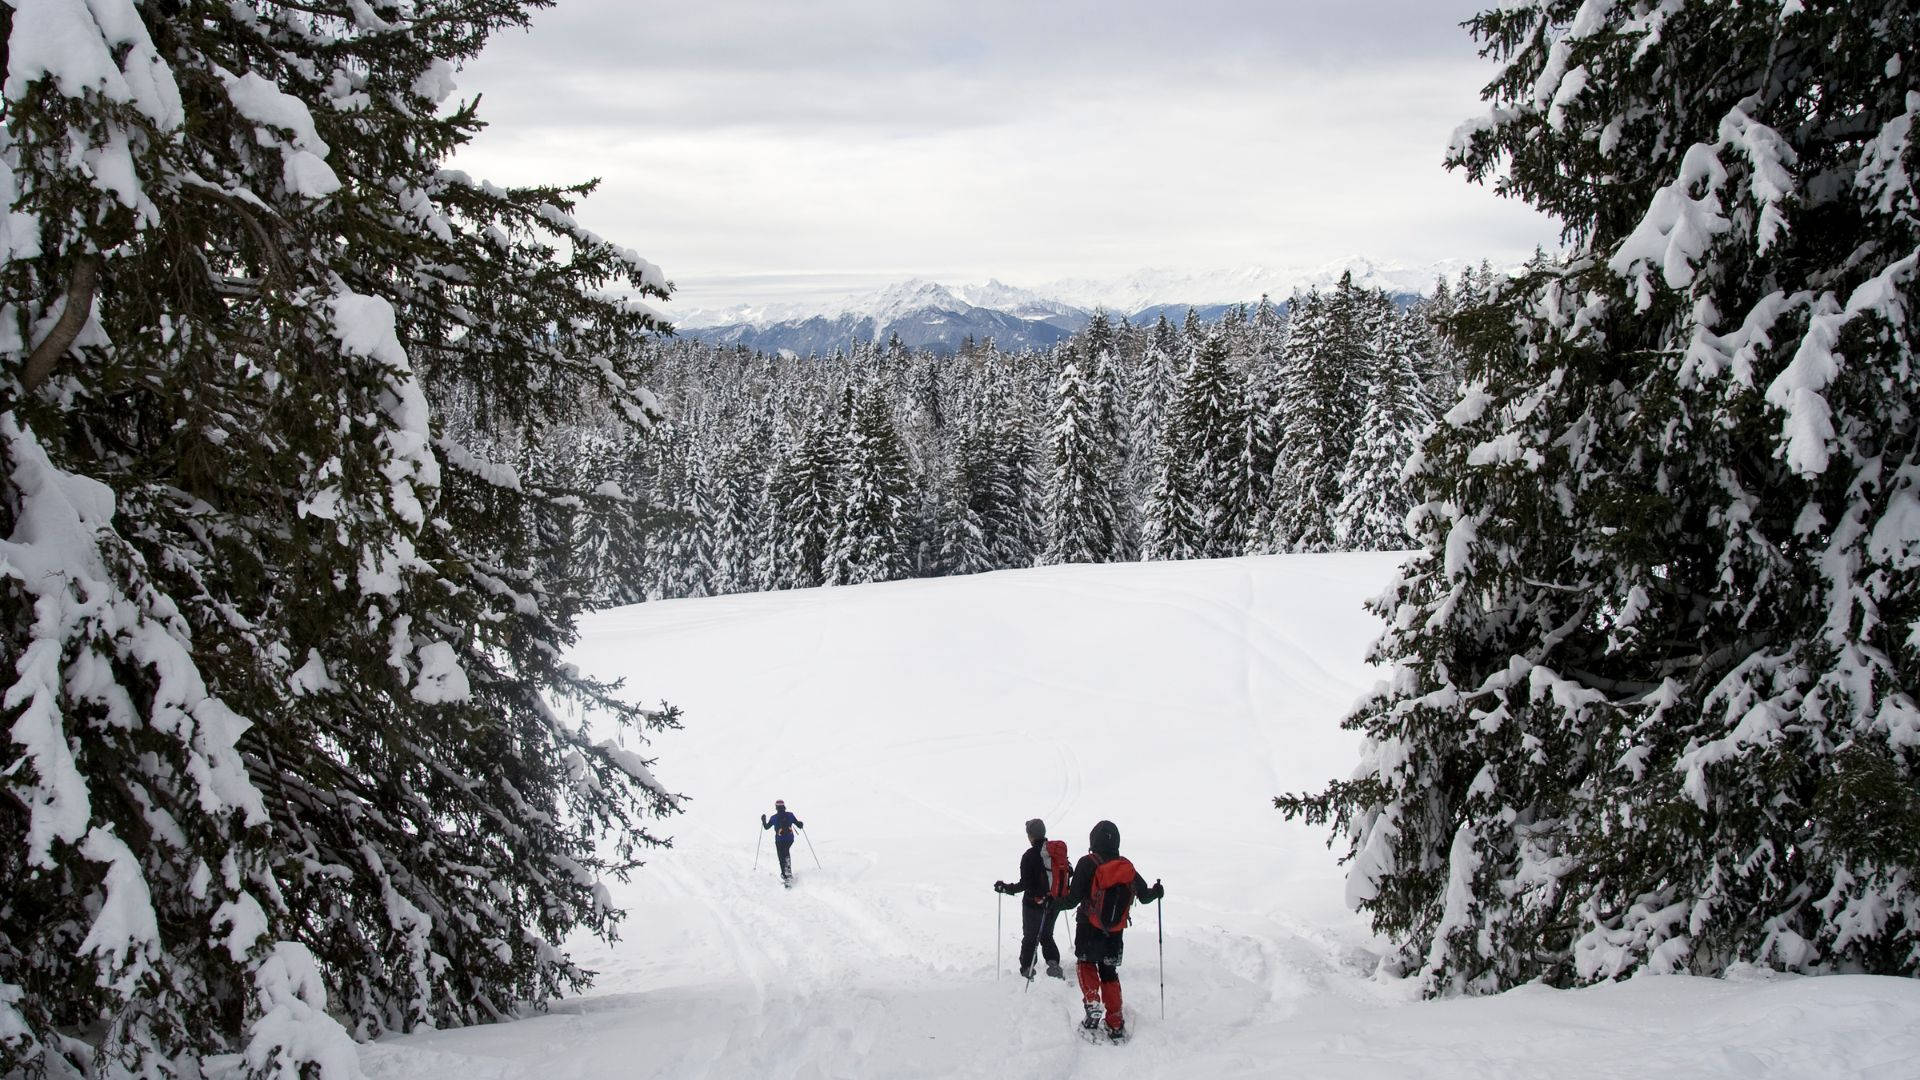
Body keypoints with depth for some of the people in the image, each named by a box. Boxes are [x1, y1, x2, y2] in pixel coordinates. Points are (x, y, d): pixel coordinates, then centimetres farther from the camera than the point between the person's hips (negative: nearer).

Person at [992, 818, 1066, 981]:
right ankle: (1053, 963, 1)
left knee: (1030, 937, 13)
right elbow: (1066, 873, 5)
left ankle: (1027, 970, 16)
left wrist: (1005, 887, -7)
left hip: (1033, 903, -5)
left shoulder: (1030, 856, -18)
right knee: (1047, 935, 20)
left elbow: (1025, 884, -19)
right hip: (1054, 902, 5)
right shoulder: (1058, 850, -3)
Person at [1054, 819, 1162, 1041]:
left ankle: (1092, 1000, -7)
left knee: (1087, 965, 19)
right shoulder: (1127, 867, -2)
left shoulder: (1088, 864, -15)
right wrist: (1157, 892, 28)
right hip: (1115, 934, 3)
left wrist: (1053, 903, 2)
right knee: (1109, 973, 16)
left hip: (1088, 930, -3)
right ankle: (1116, 1025, 12)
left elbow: (1073, 899, -16)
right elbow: (1144, 895, 6)